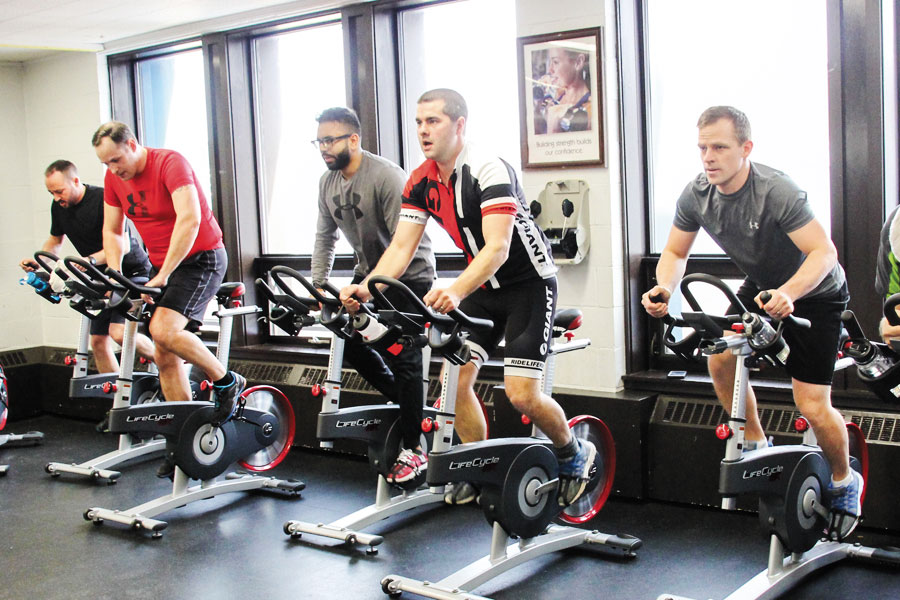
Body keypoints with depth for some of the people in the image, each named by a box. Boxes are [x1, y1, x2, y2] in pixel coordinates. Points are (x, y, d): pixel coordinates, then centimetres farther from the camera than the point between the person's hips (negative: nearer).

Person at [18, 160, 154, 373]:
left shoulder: (103, 199, -21)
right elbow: (55, 240, 20)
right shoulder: (59, 207, 2)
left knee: (119, 331, -23)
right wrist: (37, 261, 1)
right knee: (98, 340, 2)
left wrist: (91, 260, -43)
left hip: (132, 272, -8)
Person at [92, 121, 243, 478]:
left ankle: (226, 382, -8)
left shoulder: (170, 163, -19)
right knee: (164, 357, 3)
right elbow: (112, 231, 11)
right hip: (162, 265, 8)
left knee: (164, 330, -28)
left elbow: (189, 219, -31)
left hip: (201, 257, -8)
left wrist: (163, 275, -32)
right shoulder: (114, 178, 4)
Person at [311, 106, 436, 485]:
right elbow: (325, 237, 9)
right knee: (349, 338, 2)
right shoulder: (328, 183, 0)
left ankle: (414, 451, -3)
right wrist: (317, 285, 1)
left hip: (409, 274, -8)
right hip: (369, 272, 8)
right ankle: (399, 398, 25)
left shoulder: (386, 176, -25)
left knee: (402, 357, -10)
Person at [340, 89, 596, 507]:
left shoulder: (489, 171, -26)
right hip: (483, 285, 7)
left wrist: (455, 291, -53)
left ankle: (575, 456, 15)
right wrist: (367, 288, -25)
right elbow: (401, 247, -7)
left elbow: (498, 248, -36)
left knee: (521, 394, -14)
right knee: (455, 378, -4)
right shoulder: (420, 182, -3)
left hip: (529, 282, -7)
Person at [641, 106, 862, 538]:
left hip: (814, 293, -6)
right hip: (761, 287, 6)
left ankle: (845, 484, 18)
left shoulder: (775, 191, -34)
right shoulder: (696, 195, -16)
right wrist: (664, 288, -26)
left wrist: (788, 293, -53)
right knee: (720, 357, -12)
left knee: (811, 404, -10)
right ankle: (755, 446, 13)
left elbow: (823, 252, -36)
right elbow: (675, 252, -5)